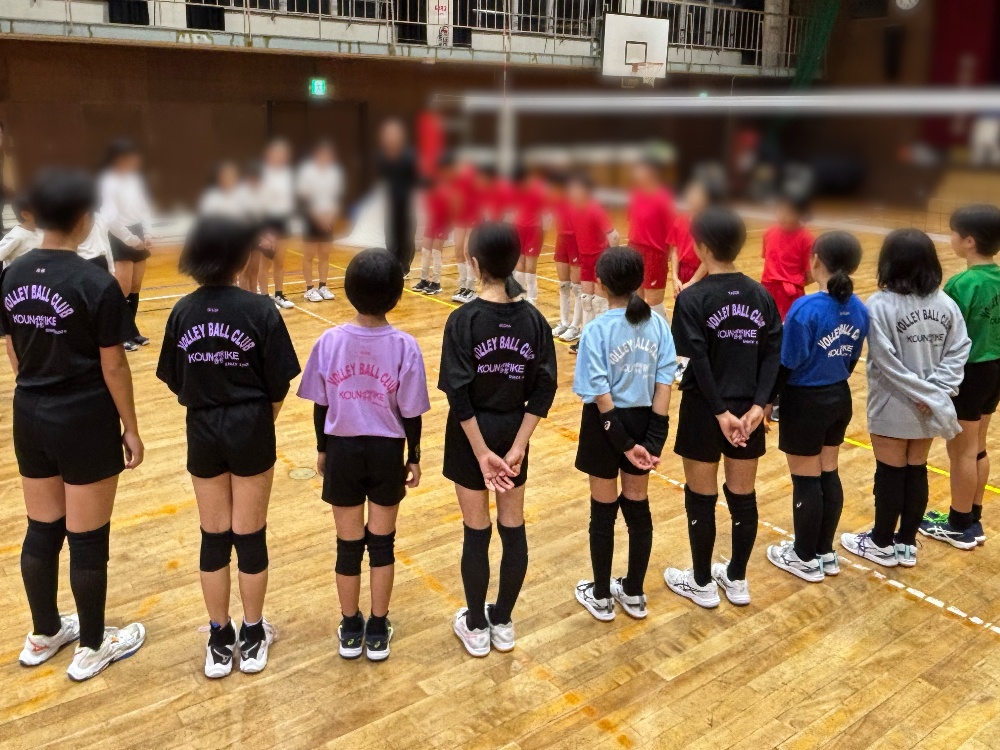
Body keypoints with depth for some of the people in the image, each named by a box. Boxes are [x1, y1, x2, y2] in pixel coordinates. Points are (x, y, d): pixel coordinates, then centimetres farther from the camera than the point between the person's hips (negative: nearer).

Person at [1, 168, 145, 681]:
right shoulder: (96, 284, -18)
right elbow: (113, 367, -14)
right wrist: (130, 427, -3)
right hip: (85, 422, -6)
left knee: (42, 529, 19)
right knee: (87, 537, 6)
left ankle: (43, 635, 36)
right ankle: (92, 647, 22)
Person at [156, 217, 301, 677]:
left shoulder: (183, 312, -4)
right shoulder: (259, 310, -14)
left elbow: (175, 383, 2)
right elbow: (278, 386, -11)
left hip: (202, 434, 3)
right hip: (251, 432, -3)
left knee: (214, 537, 14)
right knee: (250, 536, 10)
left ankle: (220, 641, 26)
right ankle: (252, 639, 24)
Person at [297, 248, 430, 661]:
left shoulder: (330, 341, -11)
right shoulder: (404, 346, -14)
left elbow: (320, 405, -2)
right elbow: (410, 412, -8)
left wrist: (322, 450, 13)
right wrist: (413, 457, 6)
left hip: (343, 450, 1)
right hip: (386, 452, -1)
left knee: (348, 544, 15)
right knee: (382, 542, 15)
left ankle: (350, 630, 30)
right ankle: (377, 631, 27)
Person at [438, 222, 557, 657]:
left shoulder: (464, 319, -15)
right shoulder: (533, 319, -4)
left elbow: (459, 393, -18)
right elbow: (544, 389, -6)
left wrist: (481, 452, -13)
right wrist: (518, 445, -7)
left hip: (472, 436, -3)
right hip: (513, 434, 3)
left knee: (477, 533, 9)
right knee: (513, 530, 14)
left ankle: (476, 628, 25)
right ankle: (503, 624, 29)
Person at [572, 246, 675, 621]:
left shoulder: (597, 330, -16)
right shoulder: (658, 325, -4)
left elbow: (601, 395, -18)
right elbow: (664, 384, -7)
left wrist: (624, 444, -12)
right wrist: (654, 435, -6)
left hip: (606, 425, -4)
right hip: (643, 421, 4)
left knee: (603, 512, 11)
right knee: (638, 508, 17)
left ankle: (601, 597, 26)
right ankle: (634, 594, 31)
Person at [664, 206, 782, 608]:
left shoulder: (692, 298, -13)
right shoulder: (760, 295, 1)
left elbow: (699, 363, -19)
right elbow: (774, 354, -5)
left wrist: (720, 412, -14)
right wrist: (758, 405, -10)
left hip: (705, 410, -4)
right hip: (747, 409, 5)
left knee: (701, 499, 10)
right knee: (743, 497, 15)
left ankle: (702, 584, 24)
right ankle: (737, 580, 31)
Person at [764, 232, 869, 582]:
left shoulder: (806, 308, -23)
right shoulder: (859, 310, -1)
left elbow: (788, 364, -19)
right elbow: (852, 361, 9)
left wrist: (768, 399, -6)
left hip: (805, 403, -7)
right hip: (839, 399, 7)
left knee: (806, 481, 6)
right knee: (829, 475, 17)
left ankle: (806, 558, 20)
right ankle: (825, 552, 30)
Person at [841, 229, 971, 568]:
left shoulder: (880, 305, -17)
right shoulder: (946, 304, 0)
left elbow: (887, 363, -20)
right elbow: (959, 350, -4)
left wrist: (927, 397, -13)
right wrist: (937, 393, -9)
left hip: (893, 408, -5)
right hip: (928, 409, 5)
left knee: (890, 474, 8)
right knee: (917, 472, 15)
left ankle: (882, 544, 23)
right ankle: (907, 544, 27)